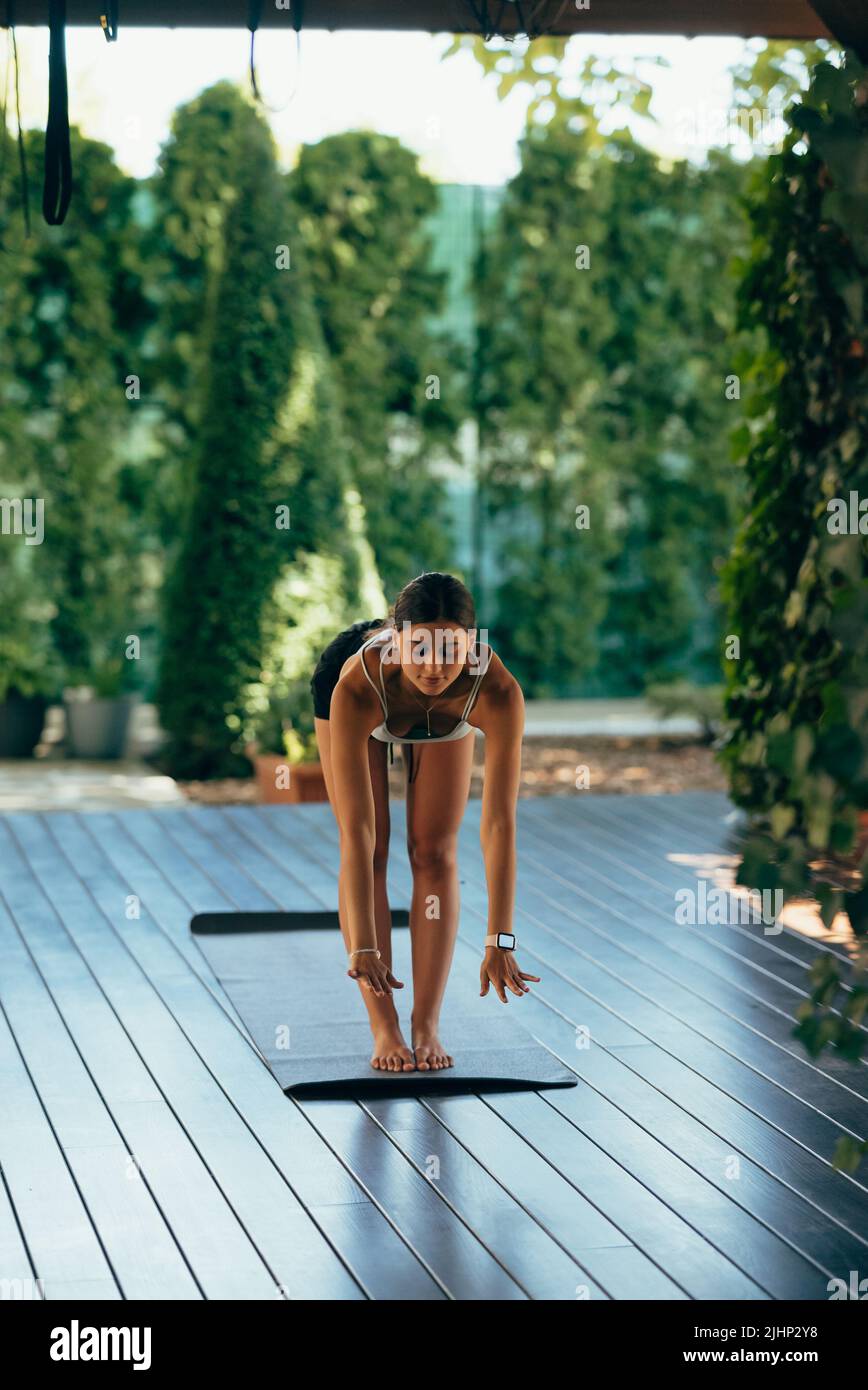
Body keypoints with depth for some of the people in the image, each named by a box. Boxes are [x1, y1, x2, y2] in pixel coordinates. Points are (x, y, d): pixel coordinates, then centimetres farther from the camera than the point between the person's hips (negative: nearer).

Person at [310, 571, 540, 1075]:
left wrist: (500, 940, -44)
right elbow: (357, 833, -44)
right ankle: (384, 1029, -4)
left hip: (447, 715, 1)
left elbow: (500, 824, -41)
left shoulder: (497, 690, -43)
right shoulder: (355, 686, -46)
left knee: (436, 852, -6)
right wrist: (363, 945, -46)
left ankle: (428, 1027, -2)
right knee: (370, 853, -8)